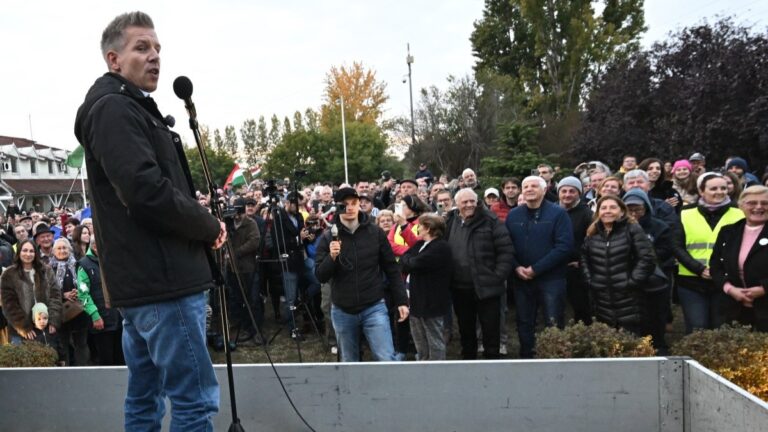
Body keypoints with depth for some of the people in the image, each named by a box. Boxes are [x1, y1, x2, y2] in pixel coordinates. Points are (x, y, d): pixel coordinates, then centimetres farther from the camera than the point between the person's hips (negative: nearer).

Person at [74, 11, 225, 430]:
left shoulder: (128, 110, 22)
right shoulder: (113, 109, -10)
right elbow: (148, 192, -23)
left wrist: (203, 224, 8)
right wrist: (210, 226, -9)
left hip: (142, 278, 10)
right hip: (161, 279, -10)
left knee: (145, 397, 16)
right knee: (195, 398, -6)